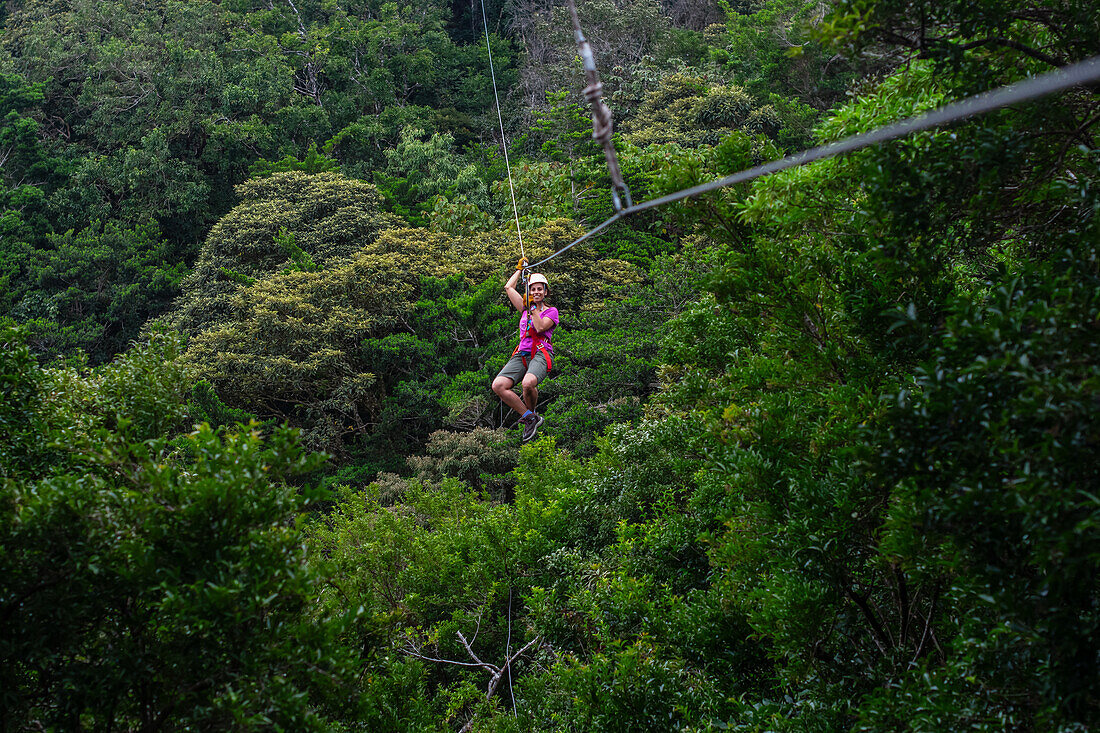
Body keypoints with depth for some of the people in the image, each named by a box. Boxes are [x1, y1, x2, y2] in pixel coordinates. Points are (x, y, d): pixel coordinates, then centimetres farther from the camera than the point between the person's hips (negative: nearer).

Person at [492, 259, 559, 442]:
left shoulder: (551, 311, 10)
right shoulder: (525, 308, 23)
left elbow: (540, 327, -8)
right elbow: (508, 287, 26)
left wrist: (533, 308, -2)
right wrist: (520, 268, 33)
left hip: (541, 353, -5)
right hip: (521, 354, 5)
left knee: (528, 383, -37)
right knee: (498, 385, -20)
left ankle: (531, 412, -5)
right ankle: (529, 417, -9)